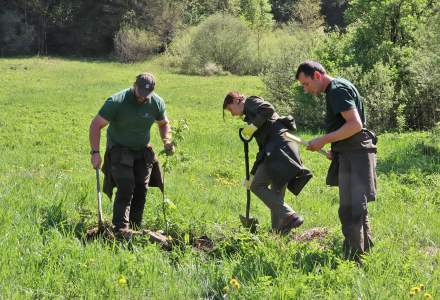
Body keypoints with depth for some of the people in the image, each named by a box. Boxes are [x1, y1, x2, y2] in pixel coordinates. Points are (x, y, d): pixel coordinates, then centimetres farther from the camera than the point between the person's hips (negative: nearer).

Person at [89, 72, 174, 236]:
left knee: (141, 190, 2)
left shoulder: (157, 103, -6)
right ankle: (121, 229, -17)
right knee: (126, 188, -17)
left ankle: (135, 227, 13)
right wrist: (95, 152, -25)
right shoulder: (117, 101, -21)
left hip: (143, 151, 5)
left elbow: (164, 124, 13)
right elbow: (96, 125, -18)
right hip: (119, 150, -5)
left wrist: (167, 141, -6)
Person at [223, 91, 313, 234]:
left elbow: (268, 109, -16)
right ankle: (278, 232, 9)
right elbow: (263, 148, 32)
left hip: (279, 146, -9)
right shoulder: (251, 115, 32)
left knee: (257, 186, -12)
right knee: (275, 195, 9)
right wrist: (253, 174, 31)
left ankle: (290, 216, -22)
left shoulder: (251, 101, 8)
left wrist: (253, 126, -9)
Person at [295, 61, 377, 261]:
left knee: (351, 211, -9)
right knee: (357, 209, 20)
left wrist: (324, 140, -19)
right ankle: (366, 250, 31)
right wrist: (335, 149, 15)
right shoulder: (336, 89, 17)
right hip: (349, 155, 11)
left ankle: (353, 259, -6)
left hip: (355, 156, -11)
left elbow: (355, 125, -24)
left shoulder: (338, 90, -14)